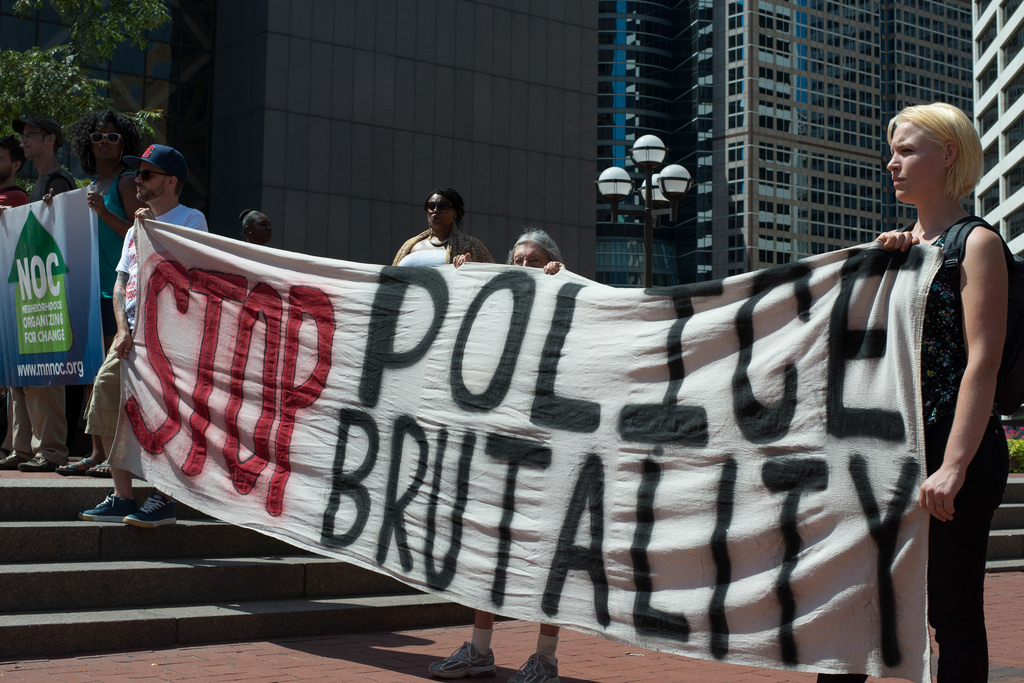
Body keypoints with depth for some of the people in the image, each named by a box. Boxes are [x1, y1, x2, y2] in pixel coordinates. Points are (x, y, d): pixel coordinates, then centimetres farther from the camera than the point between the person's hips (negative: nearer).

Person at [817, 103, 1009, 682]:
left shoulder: (977, 244, -6)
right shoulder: (905, 244, 17)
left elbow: (983, 362, -15)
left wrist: (954, 466, -23)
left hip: (953, 445, -7)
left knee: (953, 612, -2)